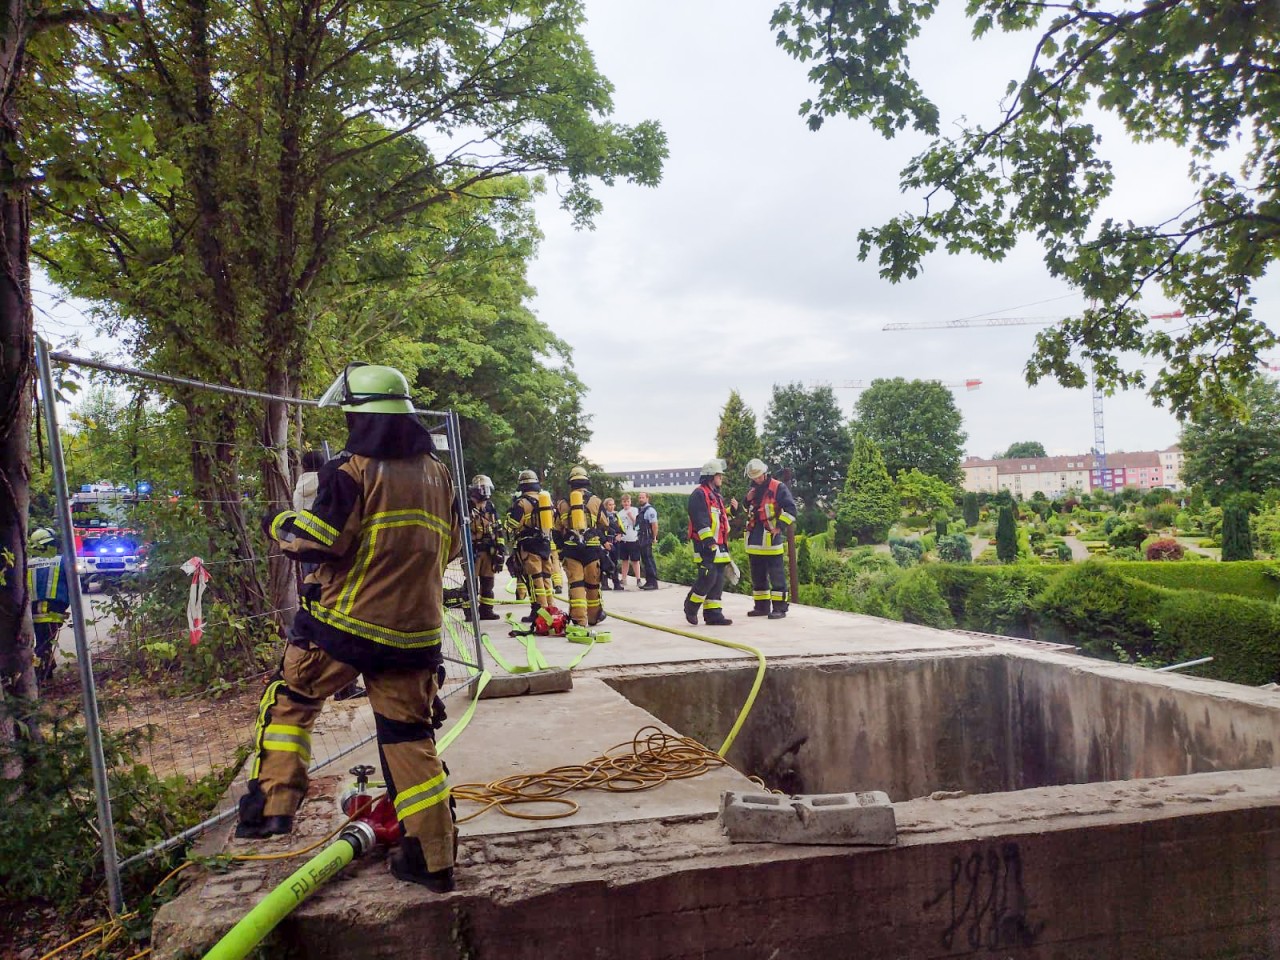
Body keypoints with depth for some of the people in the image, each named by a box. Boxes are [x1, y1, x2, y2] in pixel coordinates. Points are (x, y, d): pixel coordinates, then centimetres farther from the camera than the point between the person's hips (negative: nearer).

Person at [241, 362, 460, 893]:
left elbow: (318, 541, -15)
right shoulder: (437, 473, 10)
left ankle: (273, 803, 15)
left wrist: (279, 524, 4)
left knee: (289, 699, 20)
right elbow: (449, 547, 18)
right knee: (409, 735, 9)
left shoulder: (355, 469, -9)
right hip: (414, 631, 5)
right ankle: (433, 857, 11)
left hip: (346, 624, -4)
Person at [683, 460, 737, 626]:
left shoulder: (717, 496, 22)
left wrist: (731, 510, 14)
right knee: (708, 578, -13)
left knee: (718, 580, 6)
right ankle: (691, 607, 5)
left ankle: (713, 613, 9)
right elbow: (700, 520, -18)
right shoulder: (699, 494, -9)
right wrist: (708, 540, -23)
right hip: (705, 545, -9)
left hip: (718, 545, 10)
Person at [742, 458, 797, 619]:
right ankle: (762, 606, 21)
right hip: (754, 540, 7)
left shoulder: (778, 487, -6)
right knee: (757, 575, 12)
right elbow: (746, 512, 25)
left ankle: (779, 608, 0)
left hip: (771, 539, -7)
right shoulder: (752, 490, 15)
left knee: (777, 575, -4)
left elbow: (790, 509, -11)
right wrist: (748, 501, 5)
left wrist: (780, 526, -15)